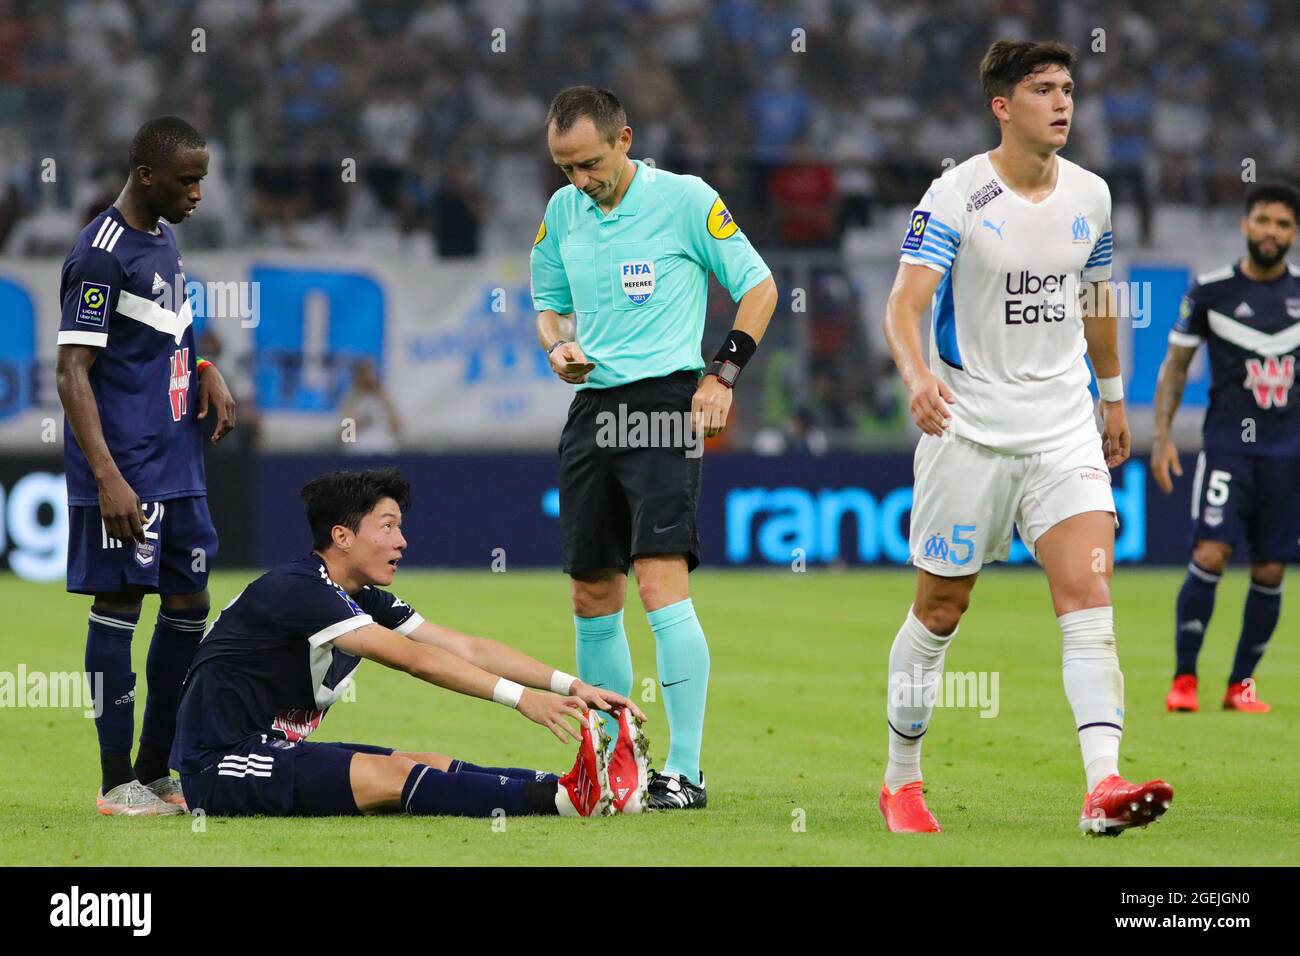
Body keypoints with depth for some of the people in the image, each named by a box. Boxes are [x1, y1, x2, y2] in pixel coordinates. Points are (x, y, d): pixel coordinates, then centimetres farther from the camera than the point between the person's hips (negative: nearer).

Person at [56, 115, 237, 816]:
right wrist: (108, 479, -25)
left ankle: (155, 771, 20)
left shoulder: (163, 239, 12)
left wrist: (204, 371, 7)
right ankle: (117, 781, 3)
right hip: (123, 473, -9)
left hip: (179, 466, 9)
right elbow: (73, 374, -18)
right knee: (118, 604, -3)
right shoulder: (100, 253, -15)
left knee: (189, 605, 10)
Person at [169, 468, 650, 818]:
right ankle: (566, 798, -40)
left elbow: (467, 649, 6)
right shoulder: (297, 590, -19)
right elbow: (412, 658, -27)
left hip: (274, 751, 10)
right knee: (393, 778, -26)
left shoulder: (365, 600, 11)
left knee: (431, 765, -7)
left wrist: (572, 687, -4)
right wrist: (521, 697, -31)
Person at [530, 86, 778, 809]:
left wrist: (724, 374, -8)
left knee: (662, 584, -17)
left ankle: (686, 771, -15)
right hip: (593, 407, 6)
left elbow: (759, 286, 1)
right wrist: (558, 347, 1)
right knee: (594, 598, 7)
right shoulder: (562, 213, 10)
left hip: (664, 400, -6)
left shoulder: (685, 199, -5)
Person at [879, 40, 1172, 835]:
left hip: (1065, 428, 3)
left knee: (1089, 592, -14)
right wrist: (917, 376, -39)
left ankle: (1104, 786, -22)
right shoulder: (956, 197, -11)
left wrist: (1113, 395, 28)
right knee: (940, 611, 7)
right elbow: (906, 302, -20)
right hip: (969, 431, -3)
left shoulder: (1090, 195, 5)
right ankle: (902, 781, 24)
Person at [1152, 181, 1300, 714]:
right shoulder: (1211, 290, -1)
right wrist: (1162, 436, -4)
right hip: (1227, 445, -3)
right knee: (1210, 555, -16)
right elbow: (1175, 366, 5)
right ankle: (1184, 679, -5)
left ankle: (1241, 683, 15)